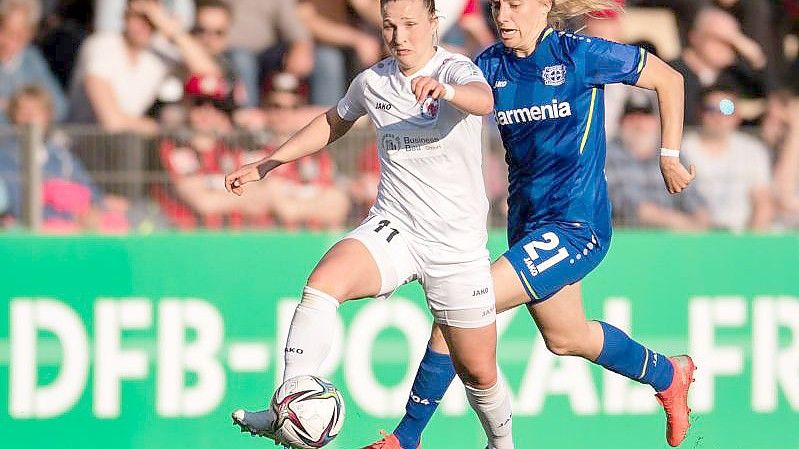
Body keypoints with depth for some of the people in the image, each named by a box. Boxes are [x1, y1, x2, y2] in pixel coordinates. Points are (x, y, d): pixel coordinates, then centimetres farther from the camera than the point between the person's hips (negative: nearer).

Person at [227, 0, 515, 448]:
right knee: (322, 283, -28)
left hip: (458, 245, -3)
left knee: (478, 371, 7)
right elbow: (334, 121, 24)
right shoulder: (372, 82, 2)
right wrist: (265, 165, 22)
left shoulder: (456, 70, -13)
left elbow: (484, 100, -38)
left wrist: (443, 89, -61)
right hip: (393, 227, 3)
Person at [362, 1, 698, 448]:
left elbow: (668, 78, -2)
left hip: (576, 225, -8)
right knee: (567, 338, 23)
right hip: (528, 223, 8)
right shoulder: (491, 66, 3)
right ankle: (667, 374, 48)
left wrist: (670, 156, 0)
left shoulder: (578, 55, -12)